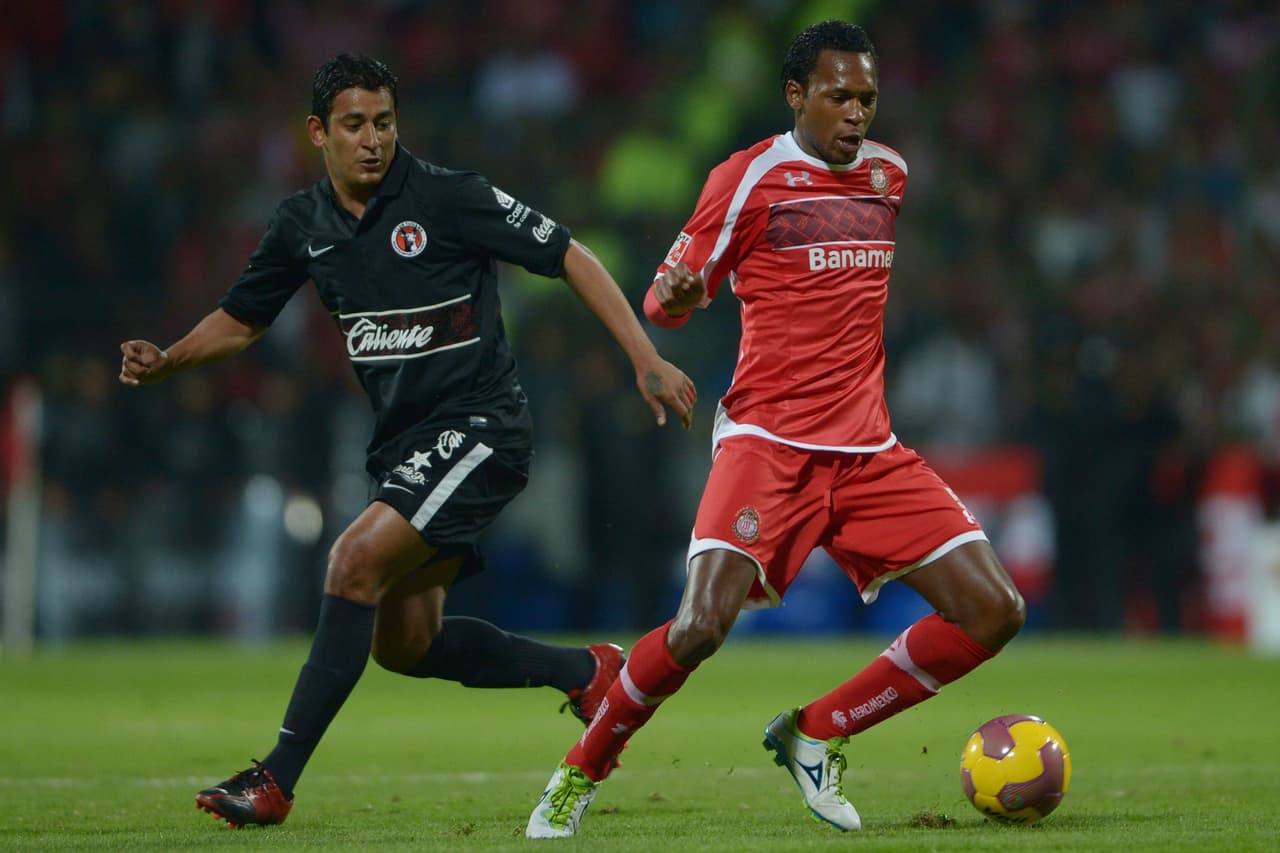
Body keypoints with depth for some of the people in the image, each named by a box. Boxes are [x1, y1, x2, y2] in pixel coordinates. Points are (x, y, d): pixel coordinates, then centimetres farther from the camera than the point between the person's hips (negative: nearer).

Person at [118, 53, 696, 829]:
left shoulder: (448, 197, -13)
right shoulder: (303, 225, 4)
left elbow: (571, 258, -8)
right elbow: (240, 321, 18)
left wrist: (647, 360, -14)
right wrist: (165, 361, -1)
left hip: (479, 426, -8)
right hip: (405, 440, 8)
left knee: (357, 560, -23)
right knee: (404, 644, 8)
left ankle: (278, 780, -21)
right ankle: (586, 672, 28)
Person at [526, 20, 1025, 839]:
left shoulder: (889, 173, 13)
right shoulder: (749, 179, -4)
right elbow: (671, 297, -2)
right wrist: (674, 295, -24)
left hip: (870, 451, 6)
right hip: (769, 441, -6)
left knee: (994, 612, -5)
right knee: (702, 625, -23)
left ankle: (814, 735, 9)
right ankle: (580, 774, 1)